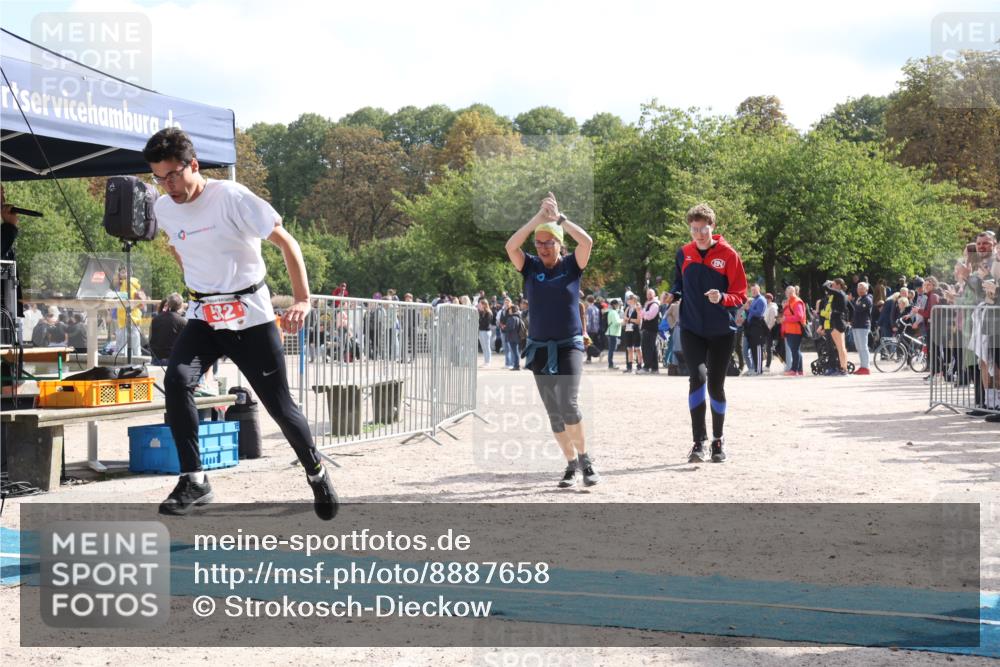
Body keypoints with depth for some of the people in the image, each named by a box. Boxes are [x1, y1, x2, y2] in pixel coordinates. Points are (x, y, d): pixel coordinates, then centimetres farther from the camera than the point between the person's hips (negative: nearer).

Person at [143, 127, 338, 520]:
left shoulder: (232, 197, -15)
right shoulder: (163, 209, 1)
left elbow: (285, 242, -14)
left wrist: (302, 299, -22)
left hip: (251, 315, -4)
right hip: (203, 318, 4)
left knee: (279, 405, 0)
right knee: (177, 380, -24)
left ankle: (316, 472, 27)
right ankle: (194, 480, -18)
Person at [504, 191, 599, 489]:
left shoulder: (572, 265, -2)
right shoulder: (530, 266, 2)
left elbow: (587, 242, -20)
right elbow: (511, 246, -16)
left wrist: (559, 217, -14)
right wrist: (538, 216, -18)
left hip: (569, 346, -3)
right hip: (539, 349, 3)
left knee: (568, 404, -19)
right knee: (553, 412, 5)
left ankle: (584, 459, -3)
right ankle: (572, 465, 15)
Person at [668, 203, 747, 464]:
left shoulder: (728, 254, -5)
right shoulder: (684, 254, 4)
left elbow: (740, 295, -4)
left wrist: (722, 298, -24)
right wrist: (674, 295, -2)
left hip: (721, 332, -1)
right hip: (691, 329, 1)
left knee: (716, 385, 8)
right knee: (698, 377, -19)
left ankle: (718, 440, 27)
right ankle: (699, 442, -20)